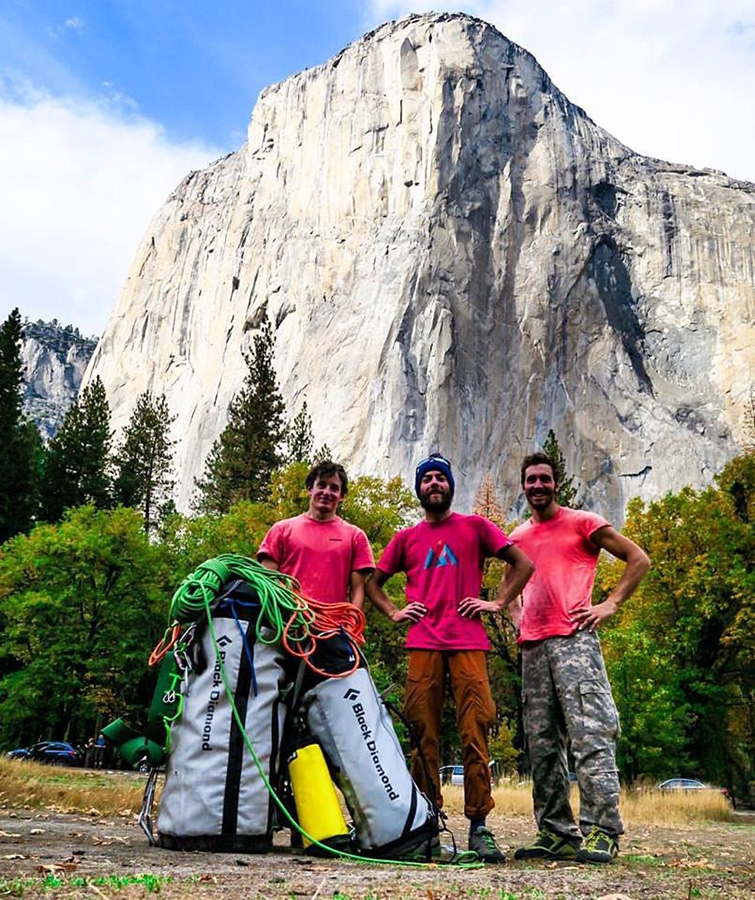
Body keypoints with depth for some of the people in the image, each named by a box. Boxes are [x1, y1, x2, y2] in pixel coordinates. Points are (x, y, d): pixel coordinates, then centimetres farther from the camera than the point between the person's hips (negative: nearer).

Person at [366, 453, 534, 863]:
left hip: (468, 644, -1)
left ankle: (479, 826, 2)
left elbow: (522, 564, 13)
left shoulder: (475, 527, 13)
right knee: (423, 737, 2)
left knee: (475, 734, -5)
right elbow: (373, 581, 25)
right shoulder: (406, 538, 18)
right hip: (422, 645, 2)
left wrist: (498, 602, 2)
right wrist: (394, 613, 9)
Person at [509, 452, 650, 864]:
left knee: (589, 735, -12)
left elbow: (639, 559, 4)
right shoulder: (518, 537, 20)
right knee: (542, 744, 6)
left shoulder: (581, 523, 4)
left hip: (573, 640, -6)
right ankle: (555, 832, 13)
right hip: (532, 647, 6)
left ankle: (601, 831, -8)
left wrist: (610, 604, -5)